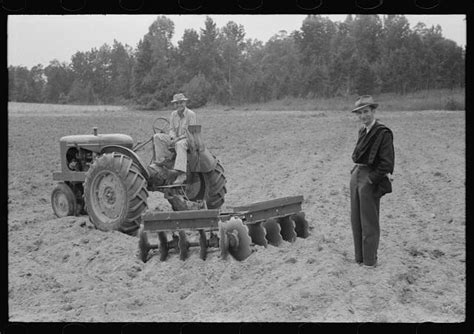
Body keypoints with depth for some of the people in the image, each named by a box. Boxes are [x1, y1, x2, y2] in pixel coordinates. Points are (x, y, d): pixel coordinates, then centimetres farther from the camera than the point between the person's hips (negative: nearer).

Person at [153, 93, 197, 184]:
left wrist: (178, 139, -21)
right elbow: (171, 129, 12)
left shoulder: (191, 114, -9)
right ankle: (165, 157, -20)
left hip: (187, 139, -6)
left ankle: (181, 174, -50)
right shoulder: (173, 114, 9)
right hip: (175, 139, 6)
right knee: (157, 137, -13)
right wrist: (173, 137, -12)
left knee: (180, 144, -42)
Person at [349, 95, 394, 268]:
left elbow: (387, 162, -18)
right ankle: (360, 257, 26)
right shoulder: (363, 131, 10)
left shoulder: (383, 133, -14)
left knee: (369, 222, 2)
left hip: (371, 179, -8)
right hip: (357, 176, 8)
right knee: (356, 220, 14)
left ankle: (370, 260, 14)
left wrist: (372, 179, -15)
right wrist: (355, 171, 1)